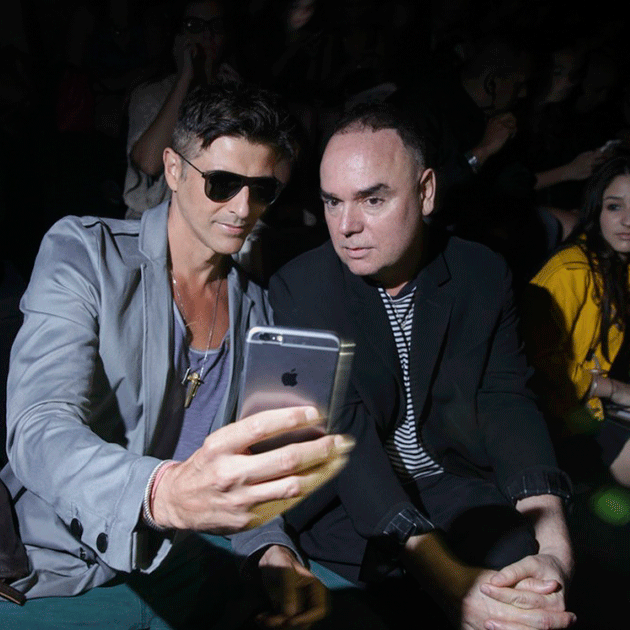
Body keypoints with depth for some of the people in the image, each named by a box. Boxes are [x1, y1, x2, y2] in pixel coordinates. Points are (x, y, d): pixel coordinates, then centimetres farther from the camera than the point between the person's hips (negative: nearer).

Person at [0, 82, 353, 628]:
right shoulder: (83, 252, -9)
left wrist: (271, 549, -12)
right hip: (60, 568, -3)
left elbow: (241, 467, 11)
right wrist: (166, 494, -44)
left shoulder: (257, 308, 6)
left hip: (177, 562, 4)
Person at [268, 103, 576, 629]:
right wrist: (445, 575, -32)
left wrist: (553, 545, -27)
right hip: (349, 502, -2)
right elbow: (342, 429, -20)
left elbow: (506, 405, -7)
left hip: (458, 484, 3)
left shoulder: (484, 276, -2)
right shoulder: (298, 287, -11)